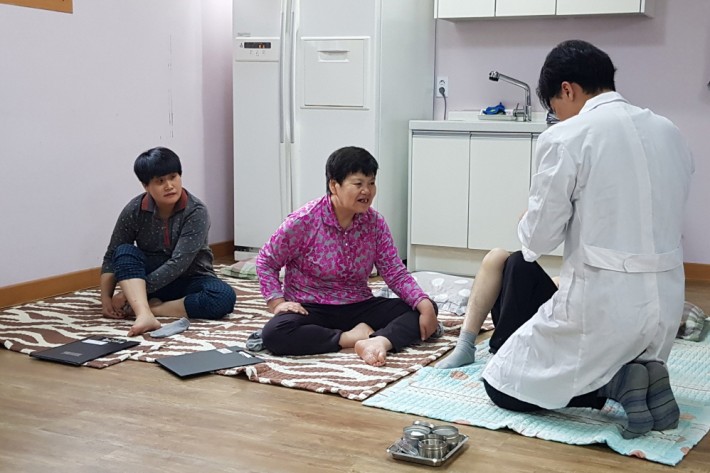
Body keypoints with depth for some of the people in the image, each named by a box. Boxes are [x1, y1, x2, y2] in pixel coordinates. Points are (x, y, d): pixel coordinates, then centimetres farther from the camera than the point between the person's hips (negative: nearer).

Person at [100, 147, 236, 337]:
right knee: (125, 252, -26)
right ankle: (144, 314, -44)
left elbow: (178, 263, -28)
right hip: (152, 279, 2)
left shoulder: (196, 212, -21)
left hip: (190, 281, -2)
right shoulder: (134, 211, -11)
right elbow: (112, 256, -3)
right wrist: (106, 298, -16)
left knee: (224, 297, -33)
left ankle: (153, 308, -27)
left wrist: (129, 293, -27)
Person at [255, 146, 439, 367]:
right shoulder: (304, 220, -13)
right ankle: (351, 338, -27)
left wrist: (424, 305, -19)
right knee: (274, 334, -36)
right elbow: (266, 261, -1)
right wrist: (277, 302, -14)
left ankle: (380, 340, -40)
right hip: (311, 309, -4)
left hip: (358, 307, 4)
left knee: (425, 310, -14)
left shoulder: (375, 223, -2)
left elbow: (396, 273, -2)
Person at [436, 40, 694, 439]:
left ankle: (614, 383, -6)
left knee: (504, 387, 11)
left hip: (603, 302, -7)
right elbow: (668, 220, 15)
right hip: (668, 300, 7)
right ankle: (640, 376, 6)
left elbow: (539, 237, -9)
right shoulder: (670, 132, 7)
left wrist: (529, 229, 14)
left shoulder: (566, 138, -12)